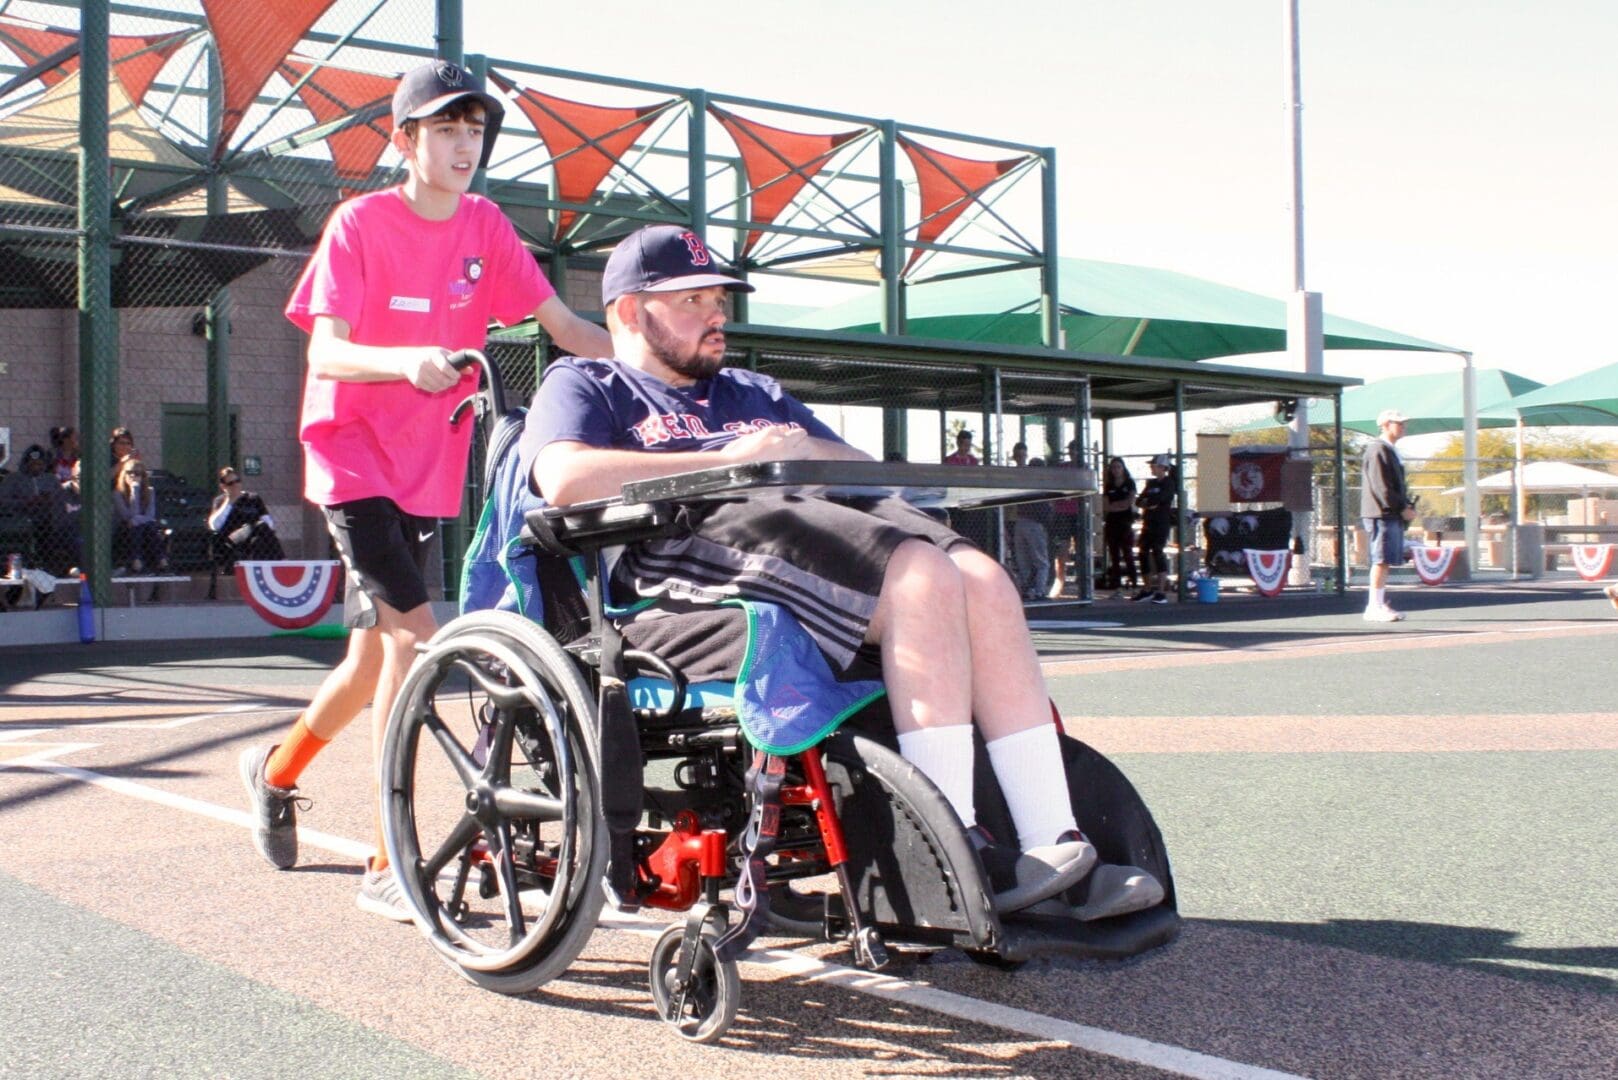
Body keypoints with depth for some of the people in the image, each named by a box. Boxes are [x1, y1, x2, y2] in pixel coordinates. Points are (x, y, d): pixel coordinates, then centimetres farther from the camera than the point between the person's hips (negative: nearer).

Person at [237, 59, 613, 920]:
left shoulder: (485, 228, 4)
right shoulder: (361, 222, -8)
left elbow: (562, 324, -1)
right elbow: (326, 350, -17)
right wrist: (404, 360, -37)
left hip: (427, 466, 6)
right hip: (354, 452, -6)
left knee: (376, 653, 14)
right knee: (412, 632, -20)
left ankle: (275, 771, 42)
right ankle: (388, 864, -14)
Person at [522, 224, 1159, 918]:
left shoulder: (755, 393, 38)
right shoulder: (585, 386, 18)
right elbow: (566, 479, -7)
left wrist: (802, 451, 4)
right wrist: (727, 458, -7)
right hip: (695, 538, -7)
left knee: (983, 579, -22)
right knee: (922, 577, -30)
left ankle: (1054, 843, -26)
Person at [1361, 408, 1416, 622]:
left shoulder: (1391, 451, 21)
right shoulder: (1377, 450, -11)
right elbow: (1381, 488, -18)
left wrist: (1408, 506, 11)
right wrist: (1402, 508, -16)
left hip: (1393, 515, 10)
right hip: (1381, 514, -10)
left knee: (1386, 561, 10)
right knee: (1381, 560, -10)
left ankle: (1381, 604, 14)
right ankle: (1374, 607, -9)